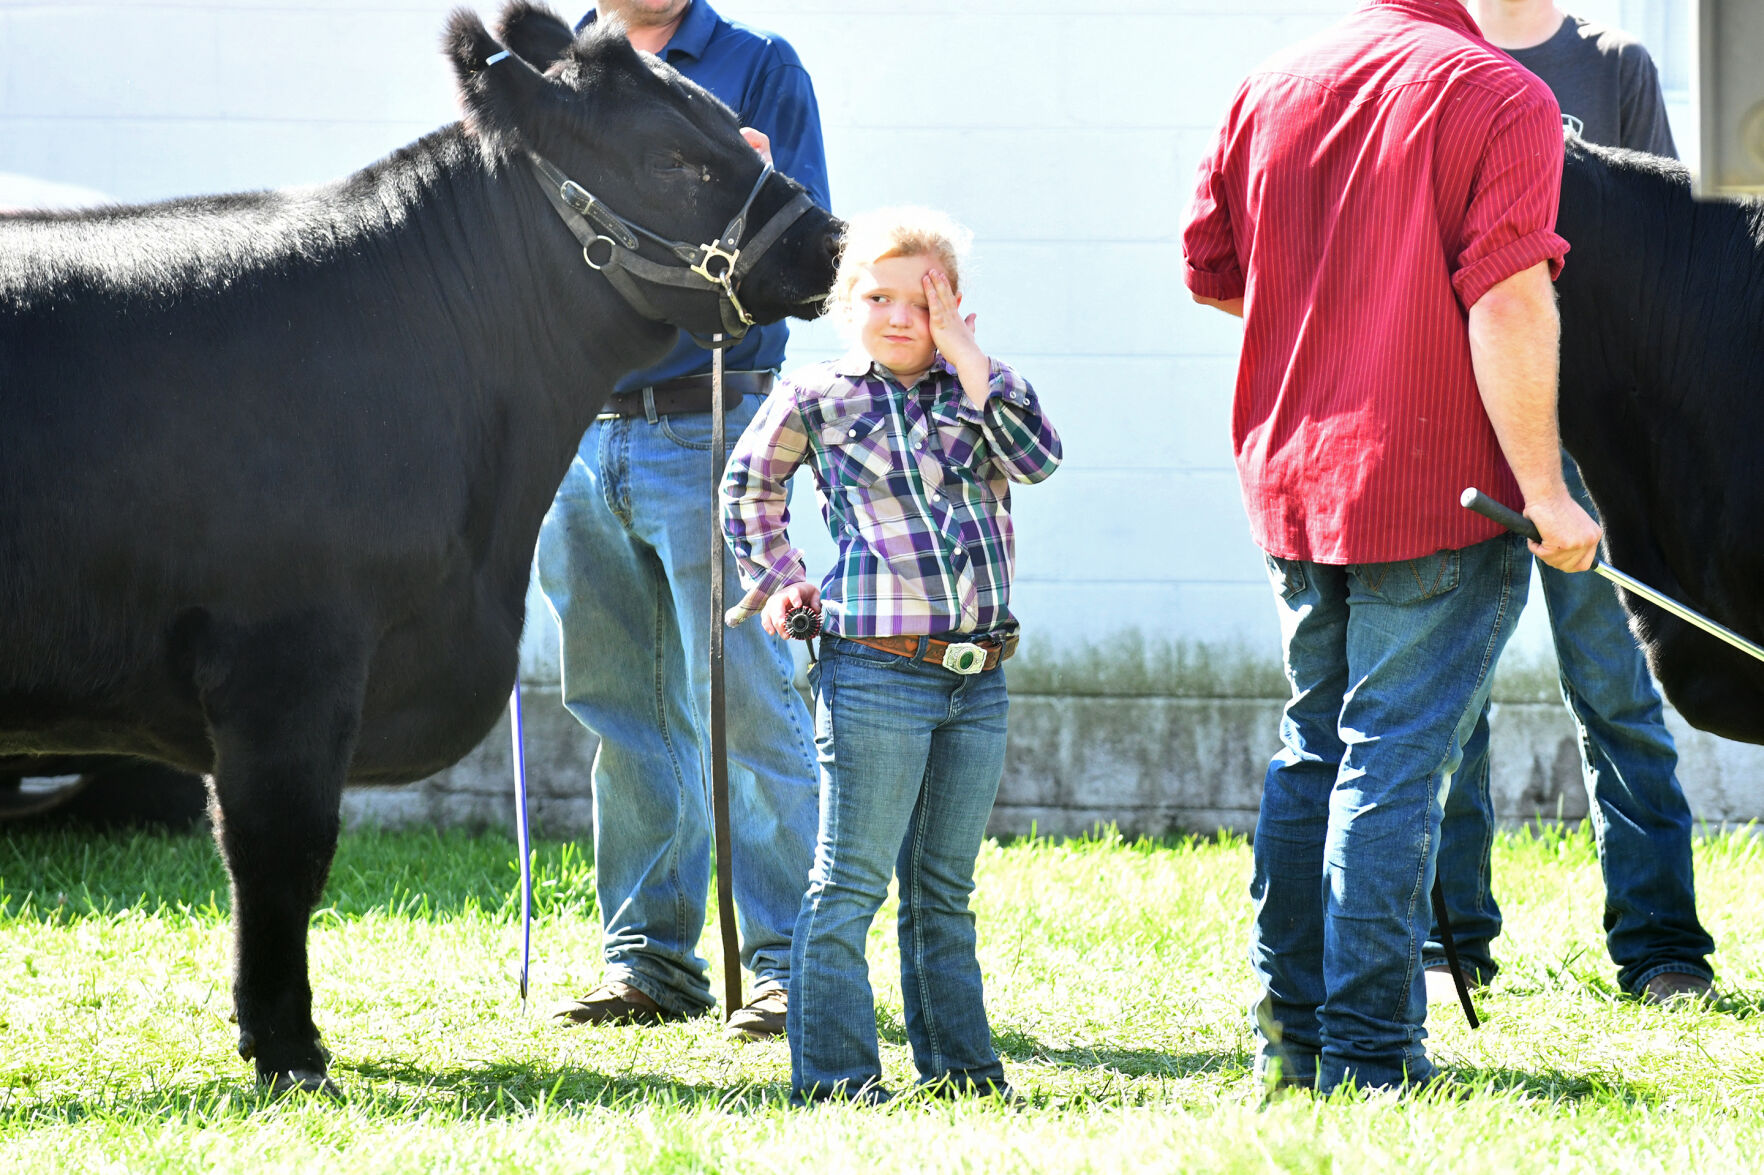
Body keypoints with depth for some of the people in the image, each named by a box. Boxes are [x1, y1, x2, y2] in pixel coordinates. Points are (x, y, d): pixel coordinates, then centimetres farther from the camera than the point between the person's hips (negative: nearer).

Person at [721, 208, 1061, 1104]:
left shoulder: (985, 390, 9)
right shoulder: (816, 399, 2)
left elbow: (1037, 458, -11)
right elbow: (747, 488, 18)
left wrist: (967, 365, -11)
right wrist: (778, 582, 11)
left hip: (978, 680, 4)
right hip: (875, 673, -4)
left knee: (944, 891, 13)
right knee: (851, 883, -3)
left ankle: (956, 1062, 20)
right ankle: (830, 1071, -1)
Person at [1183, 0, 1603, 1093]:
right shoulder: (1499, 97, -12)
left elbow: (1207, 267, 15)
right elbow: (1508, 307, -19)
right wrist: (1543, 491, -16)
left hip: (1292, 477, 6)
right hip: (1438, 491, -6)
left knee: (1314, 750, 18)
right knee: (1393, 765, -3)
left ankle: (1289, 1031, 22)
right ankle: (1370, 1056, -2)